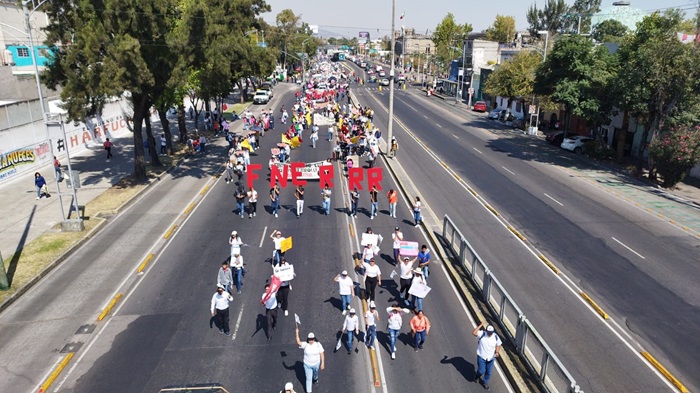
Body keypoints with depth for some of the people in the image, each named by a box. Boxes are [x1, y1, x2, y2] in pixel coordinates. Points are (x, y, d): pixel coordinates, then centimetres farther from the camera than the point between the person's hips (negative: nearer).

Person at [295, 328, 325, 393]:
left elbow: (322, 354, -12)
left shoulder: (318, 344, -17)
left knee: (315, 373, 31)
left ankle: (315, 379, 65)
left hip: (316, 364, 2)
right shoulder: (305, 344, -20)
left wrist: (322, 363, -14)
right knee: (308, 378, 6)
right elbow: (298, 342, -38)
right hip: (307, 365, -2)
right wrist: (297, 333, -45)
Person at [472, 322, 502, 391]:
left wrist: (497, 352, -13)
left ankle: (485, 382, 41)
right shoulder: (482, 334, -20)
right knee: (481, 371, 4)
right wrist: (480, 325, -38)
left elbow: (498, 345, 4)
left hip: (491, 357, 3)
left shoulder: (496, 337, -12)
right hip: (481, 356, -3)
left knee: (488, 372, 14)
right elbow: (473, 332, -35)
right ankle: (477, 377, 39)